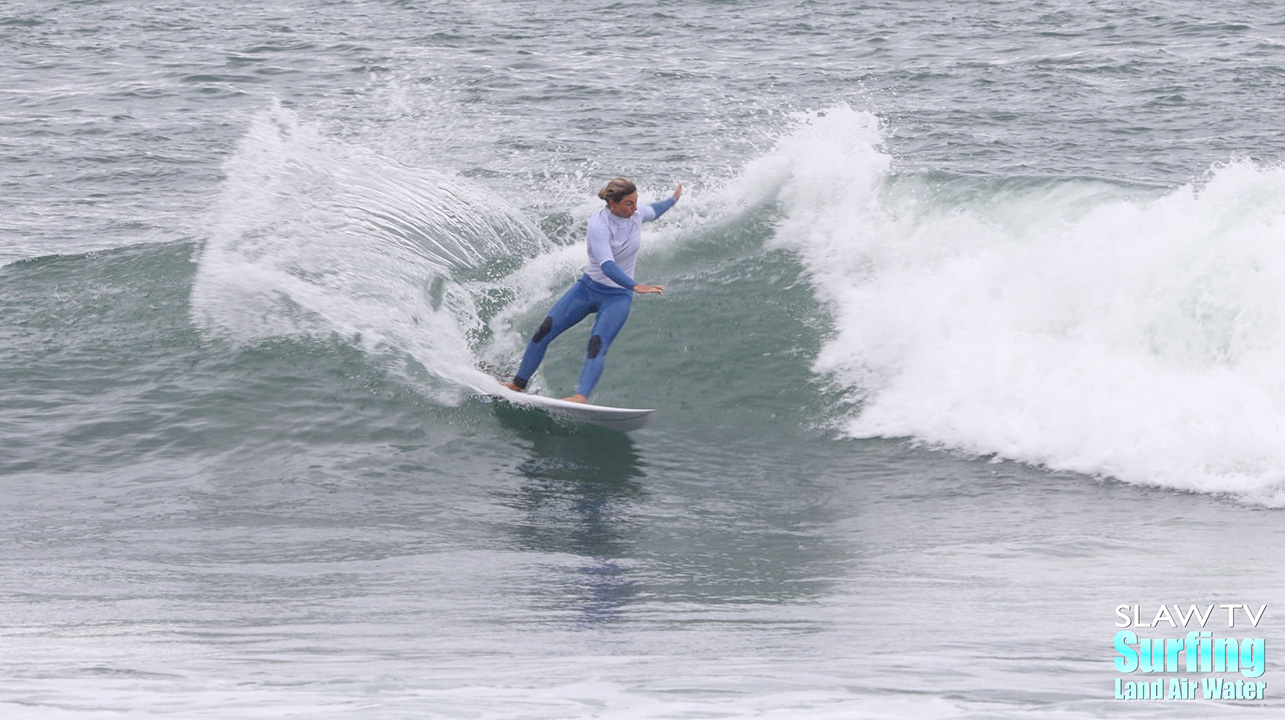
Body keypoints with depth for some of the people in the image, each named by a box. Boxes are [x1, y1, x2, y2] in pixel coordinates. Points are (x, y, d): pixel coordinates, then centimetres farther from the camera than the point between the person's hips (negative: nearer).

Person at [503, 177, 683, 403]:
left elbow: (653, 212, 20)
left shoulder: (636, 213, -9)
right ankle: (519, 383, 10)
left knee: (597, 345, -25)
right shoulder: (598, 224, -24)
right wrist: (636, 287, -50)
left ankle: (581, 396, -43)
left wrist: (674, 199, 37)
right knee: (543, 332, -7)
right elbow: (607, 266, -37)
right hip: (587, 288, -1)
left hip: (618, 297, 1)